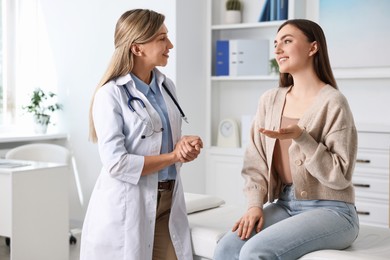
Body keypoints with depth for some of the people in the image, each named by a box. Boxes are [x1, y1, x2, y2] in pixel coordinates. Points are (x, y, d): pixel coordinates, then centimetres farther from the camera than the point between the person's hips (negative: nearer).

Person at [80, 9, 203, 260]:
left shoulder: (166, 85, 8)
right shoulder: (110, 94, -13)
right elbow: (116, 163, -20)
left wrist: (186, 146, -8)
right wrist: (174, 156, -13)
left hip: (167, 201, 6)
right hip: (126, 207, -6)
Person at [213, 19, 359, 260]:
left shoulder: (332, 102, -12)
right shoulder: (270, 100, 7)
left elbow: (340, 175, -13)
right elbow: (256, 161, 6)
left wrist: (301, 138, -23)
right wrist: (255, 205, -9)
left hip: (330, 210, -5)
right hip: (285, 204, 6)